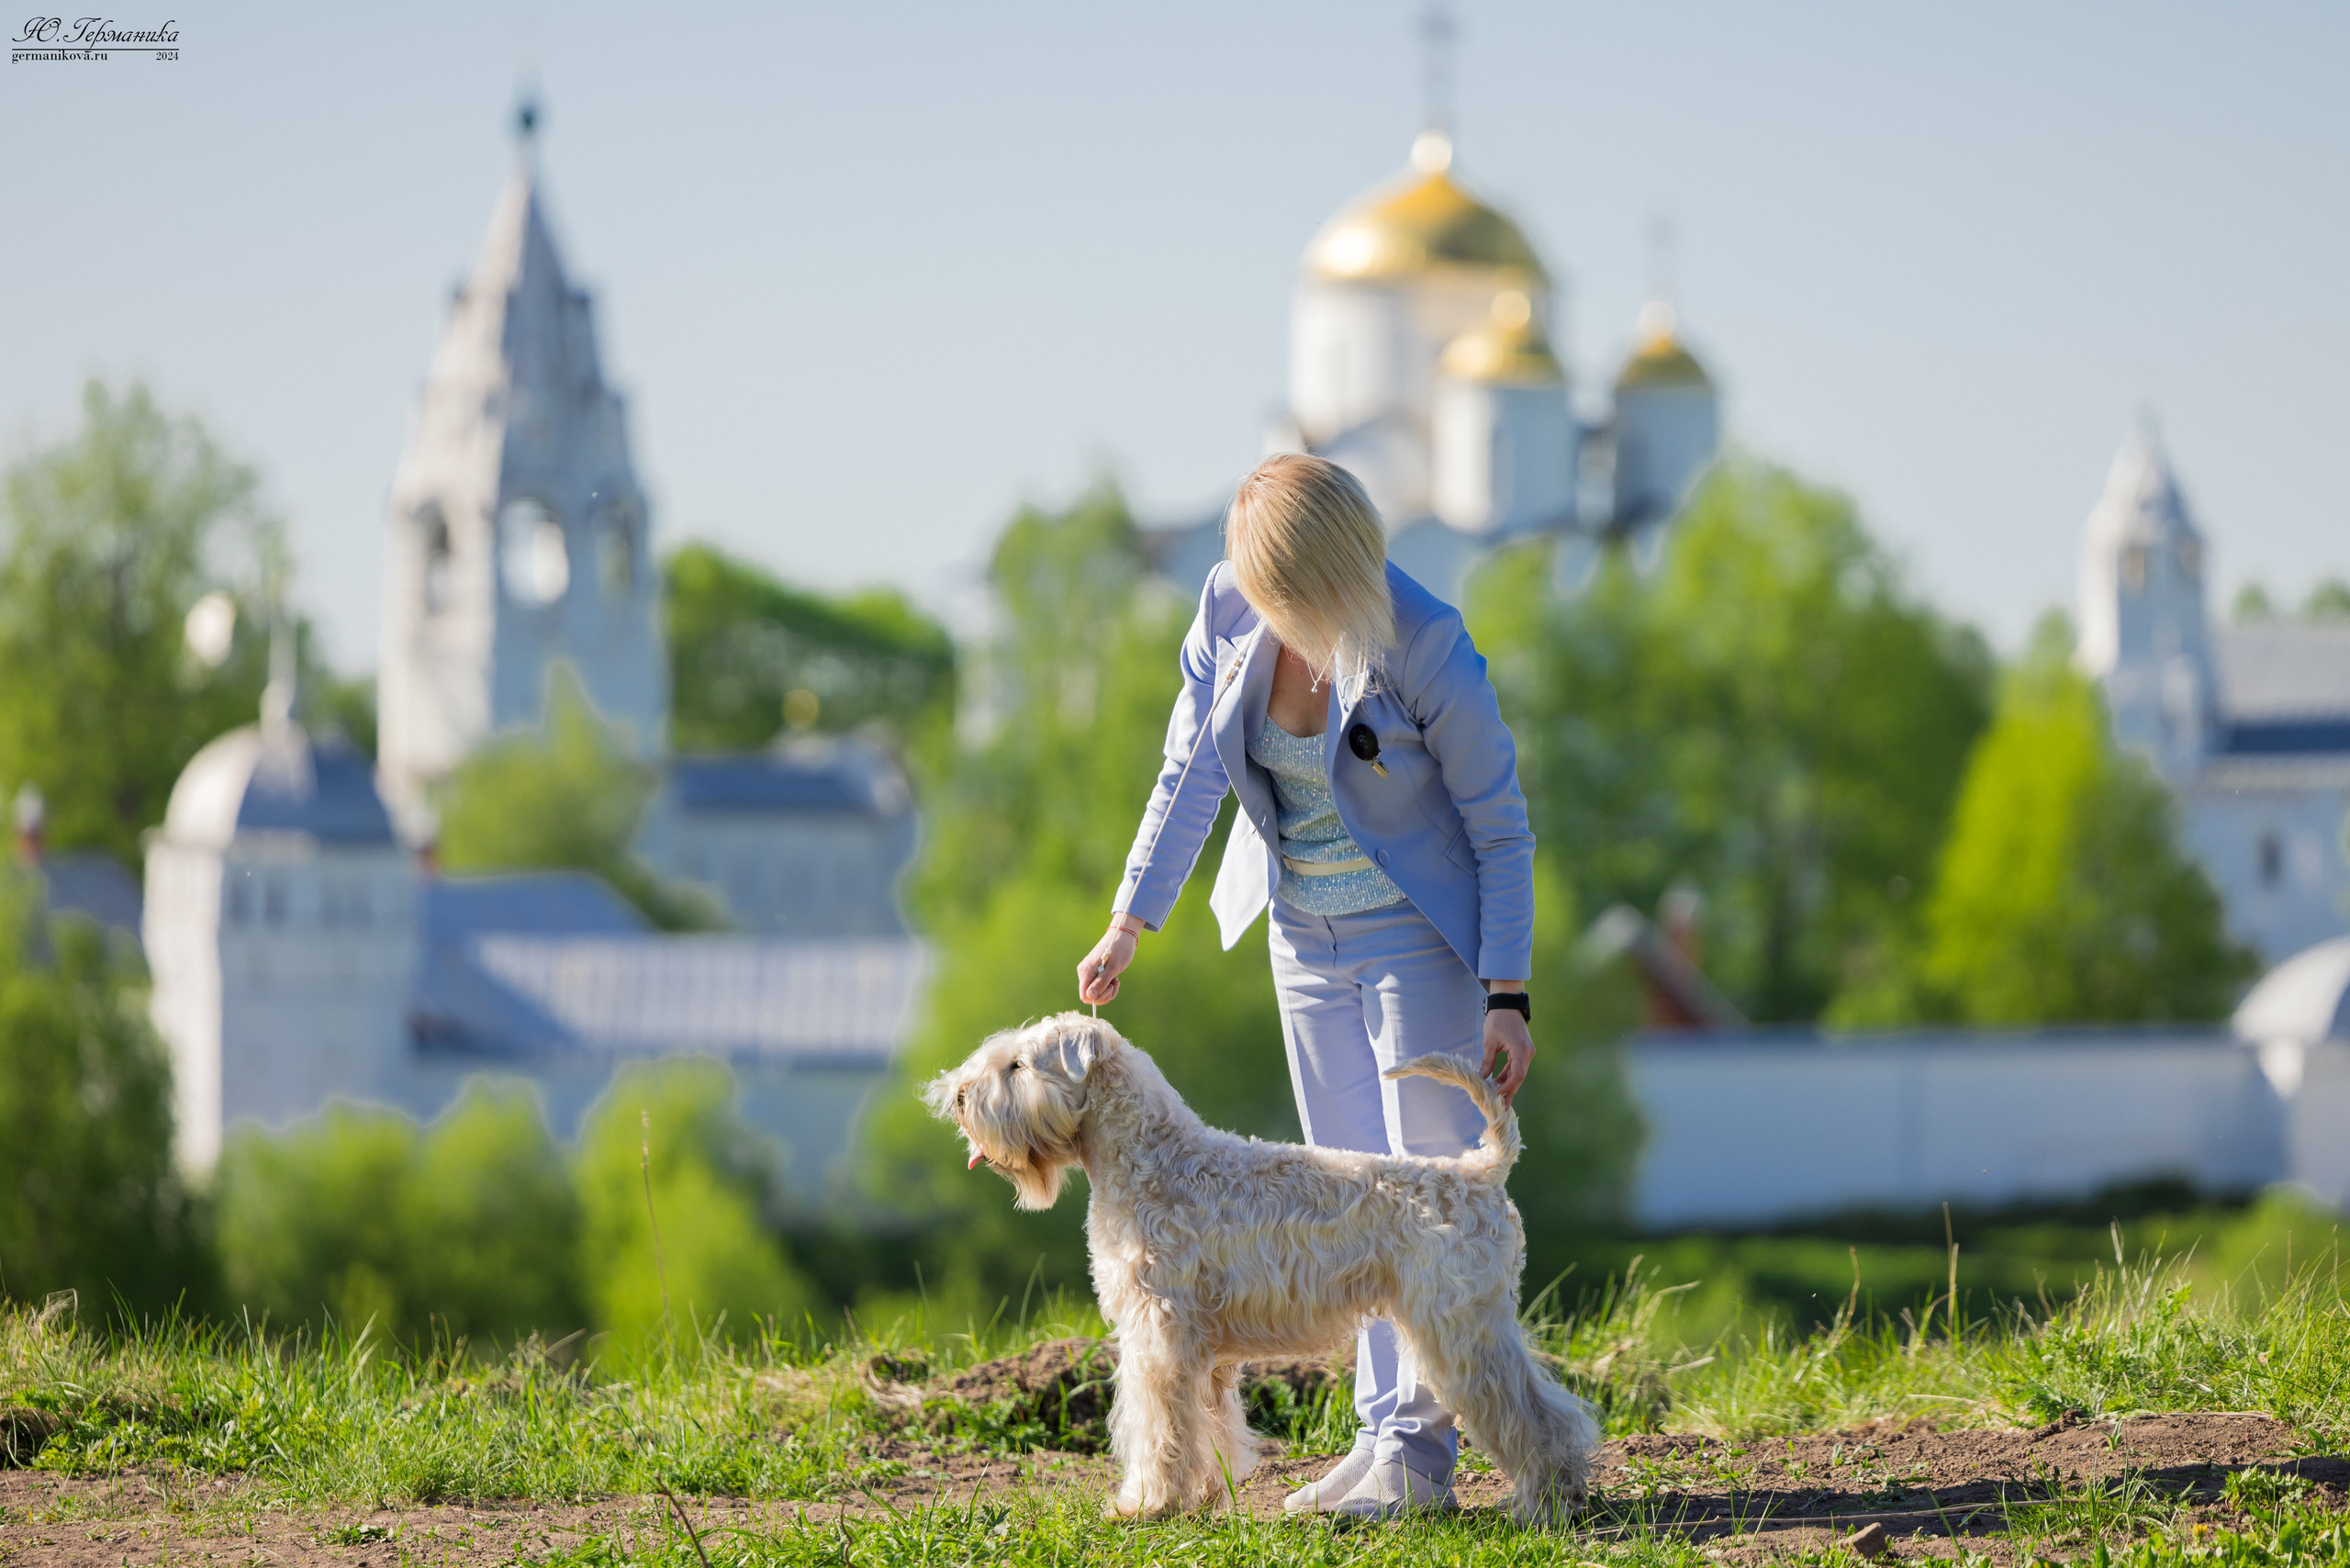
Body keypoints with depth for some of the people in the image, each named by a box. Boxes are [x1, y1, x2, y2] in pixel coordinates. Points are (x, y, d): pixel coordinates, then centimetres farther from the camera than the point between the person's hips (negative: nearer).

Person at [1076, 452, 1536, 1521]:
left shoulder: (1424, 645, -23)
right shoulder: (1231, 609, -9)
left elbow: (1500, 828, -15)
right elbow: (1191, 773, 1)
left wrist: (1506, 996, -18)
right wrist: (1128, 925, -3)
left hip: (1416, 933, -6)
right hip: (1306, 938, 6)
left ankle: (1419, 1449, -7)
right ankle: (1383, 1437, 10)